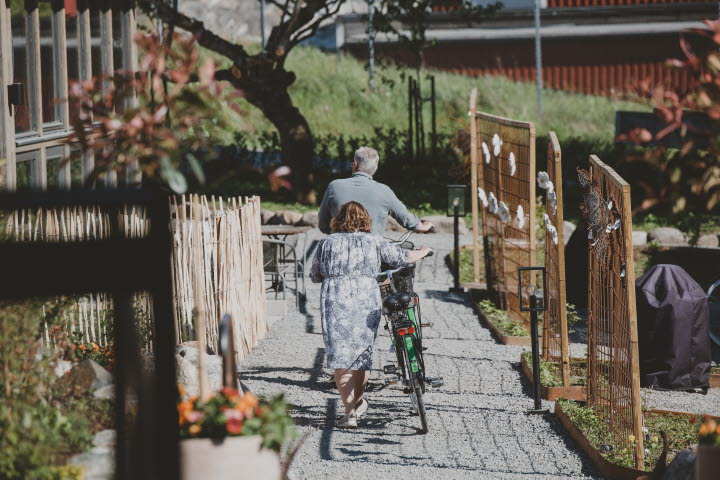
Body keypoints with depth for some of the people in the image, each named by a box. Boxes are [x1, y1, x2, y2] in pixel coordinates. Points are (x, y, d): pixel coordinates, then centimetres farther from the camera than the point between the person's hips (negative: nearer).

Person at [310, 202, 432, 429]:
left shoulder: (327, 242, 12)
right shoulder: (374, 241, 11)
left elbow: (314, 276, 19)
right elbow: (403, 257, 19)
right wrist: (422, 252, 40)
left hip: (335, 300, -1)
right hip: (367, 300, 1)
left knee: (340, 356, -1)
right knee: (362, 351, 17)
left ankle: (350, 411, -9)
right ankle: (358, 402, 29)